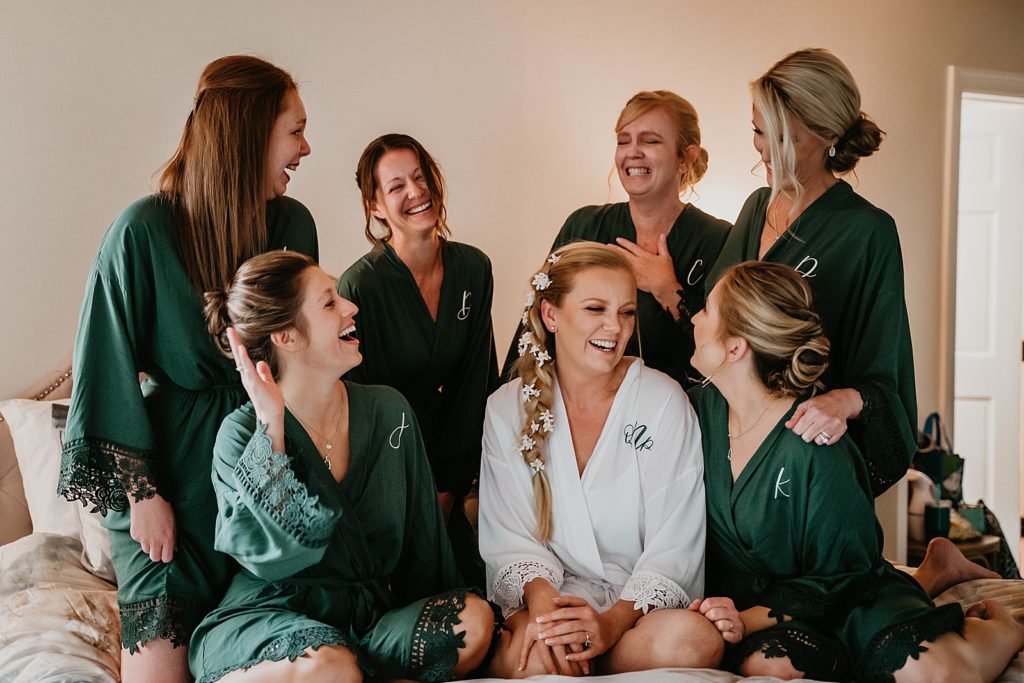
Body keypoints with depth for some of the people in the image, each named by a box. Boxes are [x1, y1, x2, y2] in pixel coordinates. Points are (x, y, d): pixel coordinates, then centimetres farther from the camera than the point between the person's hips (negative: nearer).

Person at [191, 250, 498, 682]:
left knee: (474, 620, -22)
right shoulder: (243, 432, -8)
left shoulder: (389, 412, 3)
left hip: (371, 619, 4)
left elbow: (423, 542, 11)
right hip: (271, 614, -4)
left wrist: (436, 620, 10)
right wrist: (271, 425, -23)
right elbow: (268, 556, -23)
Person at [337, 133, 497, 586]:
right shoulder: (360, 286, -17)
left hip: (451, 479, 5)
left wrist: (450, 485, -4)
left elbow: (477, 381, 1)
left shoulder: (473, 268, -1)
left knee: (477, 590, 0)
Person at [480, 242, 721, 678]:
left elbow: (675, 543, -6)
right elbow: (508, 534, 1)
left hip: (645, 605, 1)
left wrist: (615, 621, -22)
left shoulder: (664, 402, -2)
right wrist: (538, 594, -21)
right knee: (526, 655, -36)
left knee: (696, 640, -33)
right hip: (550, 598, -1)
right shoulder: (508, 409, 4)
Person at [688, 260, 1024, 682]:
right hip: (752, 601, 4)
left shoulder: (816, 448, -21)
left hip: (848, 596, -4)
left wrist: (749, 619, -25)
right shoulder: (702, 407, -4)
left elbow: (835, 577, -14)